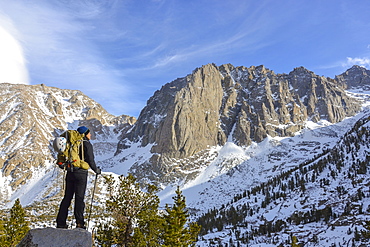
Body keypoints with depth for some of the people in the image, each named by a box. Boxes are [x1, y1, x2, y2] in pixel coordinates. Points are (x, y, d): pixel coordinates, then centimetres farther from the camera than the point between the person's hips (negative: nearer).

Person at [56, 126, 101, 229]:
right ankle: (79, 223, -1)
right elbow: (90, 160, -10)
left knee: (67, 197, 10)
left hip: (70, 173, 6)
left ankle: (60, 222, 12)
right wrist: (97, 170, 5)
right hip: (81, 173, -6)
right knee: (79, 197, -1)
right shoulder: (87, 144, -6)